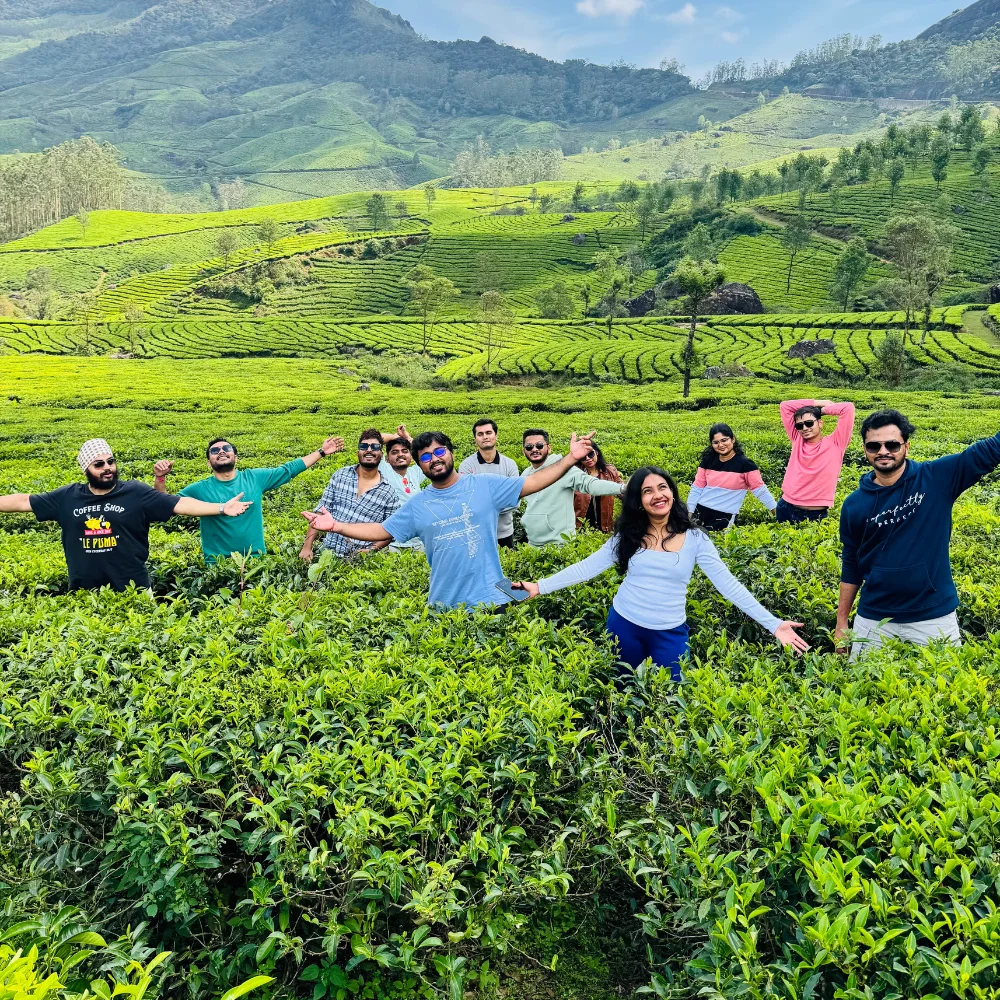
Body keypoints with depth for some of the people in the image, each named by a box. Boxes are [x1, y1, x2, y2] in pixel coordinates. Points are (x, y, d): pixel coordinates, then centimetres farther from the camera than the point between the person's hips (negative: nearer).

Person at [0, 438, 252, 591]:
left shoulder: (136, 493, -4)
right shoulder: (66, 497, 4)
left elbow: (180, 504, -8)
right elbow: (23, 501, 12)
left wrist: (221, 508, -15)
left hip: (132, 591, -2)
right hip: (84, 594, 3)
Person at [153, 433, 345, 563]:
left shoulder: (255, 478, 5)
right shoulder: (200, 489, 2)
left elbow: (289, 469, 11)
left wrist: (321, 451, 10)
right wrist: (160, 478, -13)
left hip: (256, 561, 1)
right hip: (217, 565, -1)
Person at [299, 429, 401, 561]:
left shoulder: (389, 492, -2)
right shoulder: (340, 475, 5)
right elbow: (320, 511, 5)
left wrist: (371, 549, -13)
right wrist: (307, 546, -2)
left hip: (360, 557, -1)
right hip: (328, 550, 1)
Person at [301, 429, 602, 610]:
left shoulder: (486, 485, 0)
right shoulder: (416, 506, 6)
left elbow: (532, 483, -1)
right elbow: (382, 531, 10)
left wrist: (570, 459, -10)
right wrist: (336, 526, -1)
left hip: (491, 600, -1)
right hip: (444, 607, 2)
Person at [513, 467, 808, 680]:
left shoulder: (695, 539, -6)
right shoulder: (627, 536, -2)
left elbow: (728, 583, -8)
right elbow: (588, 566, -5)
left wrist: (773, 624, -15)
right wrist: (540, 586, -15)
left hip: (670, 633, -1)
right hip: (623, 625, 1)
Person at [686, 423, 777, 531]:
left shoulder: (744, 464, -9)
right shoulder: (708, 460, 2)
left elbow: (760, 490, -5)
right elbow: (697, 488, 5)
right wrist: (689, 514, 3)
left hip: (724, 517, -4)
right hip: (700, 511, 4)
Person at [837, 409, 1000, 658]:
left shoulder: (938, 478, -6)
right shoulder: (854, 505, -2)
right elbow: (851, 565, 6)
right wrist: (842, 622, 6)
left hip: (934, 617, -1)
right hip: (873, 619, 1)